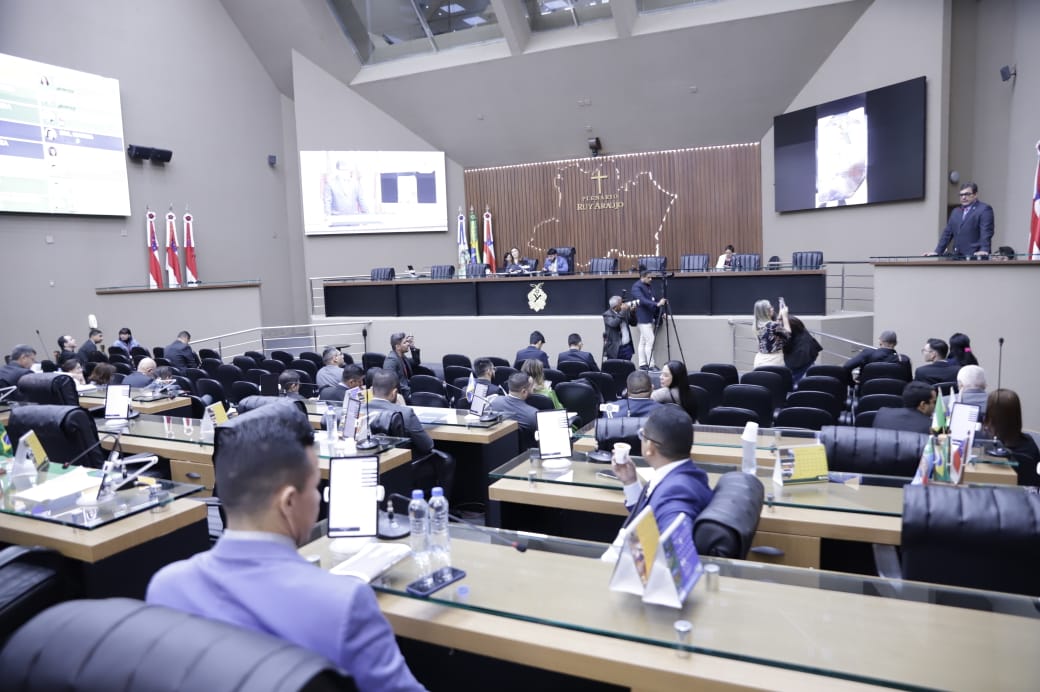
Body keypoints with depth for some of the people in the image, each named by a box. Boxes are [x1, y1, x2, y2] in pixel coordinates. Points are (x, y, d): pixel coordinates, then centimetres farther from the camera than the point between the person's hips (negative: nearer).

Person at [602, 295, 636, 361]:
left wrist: (632, 311, -5)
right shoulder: (607, 314, -7)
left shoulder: (625, 311, 10)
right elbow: (613, 324, -26)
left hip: (627, 347, 5)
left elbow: (633, 323, 11)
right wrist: (622, 311, -22)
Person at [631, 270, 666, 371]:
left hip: (649, 318, 8)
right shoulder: (636, 287, -13)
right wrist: (657, 304, -36)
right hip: (643, 318, -8)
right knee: (650, 340, -11)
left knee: (643, 341, 10)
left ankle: (642, 364, 12)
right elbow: (642, 300, -26)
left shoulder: (649, 287, 14)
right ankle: (651, 365, -8)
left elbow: (652, 300, 18)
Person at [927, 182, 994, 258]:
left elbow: (986, 232, -11)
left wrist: (984, 250, -24)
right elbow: (947, 233, 19)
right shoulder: (956, 212, 21)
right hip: (957, 256, 6)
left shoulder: (984, 209, 0)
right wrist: (937, 252, 11)